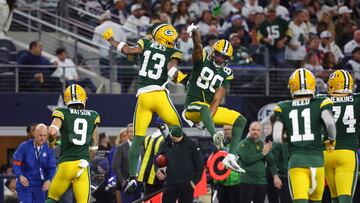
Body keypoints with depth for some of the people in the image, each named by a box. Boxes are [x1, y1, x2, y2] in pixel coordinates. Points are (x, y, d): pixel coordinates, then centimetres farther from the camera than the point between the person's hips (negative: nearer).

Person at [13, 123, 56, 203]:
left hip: (40, 186, 3)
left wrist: (49, 180, -20)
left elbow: (52, 167, -3)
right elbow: (16, 163, -6)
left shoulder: (48, 149, -4)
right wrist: (20, 176, -23)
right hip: (25, 184, -3)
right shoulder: (24, 146, -8)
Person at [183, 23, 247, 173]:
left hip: (210, 109, 6)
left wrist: (207, 119, -19)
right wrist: (195, 32, -44)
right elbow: (198, 47, -22)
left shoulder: (226, 74, 6)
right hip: (193, 107, -6)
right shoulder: (203, 59, 0)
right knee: (204, 107, -39)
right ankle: (215, 136, -68)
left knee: (241, 120, -6)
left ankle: (230, 157, -17)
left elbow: (217, 99, -5)